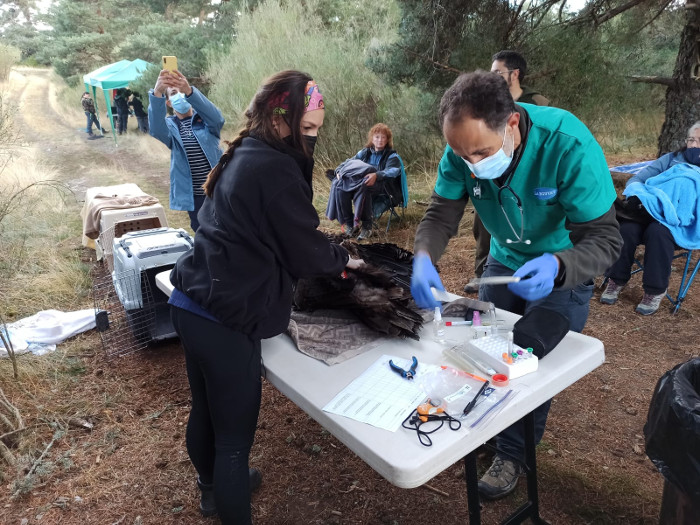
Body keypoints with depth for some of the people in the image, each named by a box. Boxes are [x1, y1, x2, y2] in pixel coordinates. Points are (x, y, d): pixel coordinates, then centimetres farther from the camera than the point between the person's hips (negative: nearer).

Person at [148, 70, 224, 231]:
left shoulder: (205, 120, 2)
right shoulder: (170, 126, 4)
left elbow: (216, 117, -23)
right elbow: (155, 129, -21)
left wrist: (189, 90, -40)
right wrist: (157, 93, -39)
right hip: (193, 195, 1)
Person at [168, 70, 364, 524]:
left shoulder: (245, 155, 11)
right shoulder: (275, 169, -17)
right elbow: (306, 250, -11)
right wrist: (345, 260, 9)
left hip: (192, 304, 10)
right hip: (224, 318, -10)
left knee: (205, 412, 27)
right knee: (234, 437, 5)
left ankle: (213, 488, 51)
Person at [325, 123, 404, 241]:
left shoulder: (392, 156, 5)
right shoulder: (365, 152, 20)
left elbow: (393, 171, -14)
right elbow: (350, 162, 16)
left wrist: (376, 175, -35)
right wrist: (339, 171, -8)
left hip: (380, 185, -5)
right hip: (359, 181, 5)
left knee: (363, 186, -39)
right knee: (339, 185, -23)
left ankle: (366, 226, -34)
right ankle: (349, 223, -15)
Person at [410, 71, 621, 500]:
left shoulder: (569, 147, -36)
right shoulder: (465, 148, -23)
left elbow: (605, 239, -33)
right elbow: (441, 215, -19)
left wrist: (555, 266, -54)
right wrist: (424, 258, -41)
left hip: (564, 270, -4)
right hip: (503, 262, 5)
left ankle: (513, 455, 28)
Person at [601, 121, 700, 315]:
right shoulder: (670, 159, 21)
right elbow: (635, 180, 11)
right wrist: (635, 194, -12)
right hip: (650, 211, 3)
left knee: (658, 231, -37)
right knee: (626, 229, -30)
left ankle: (655, 291, -24)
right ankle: (616, 280, -13)